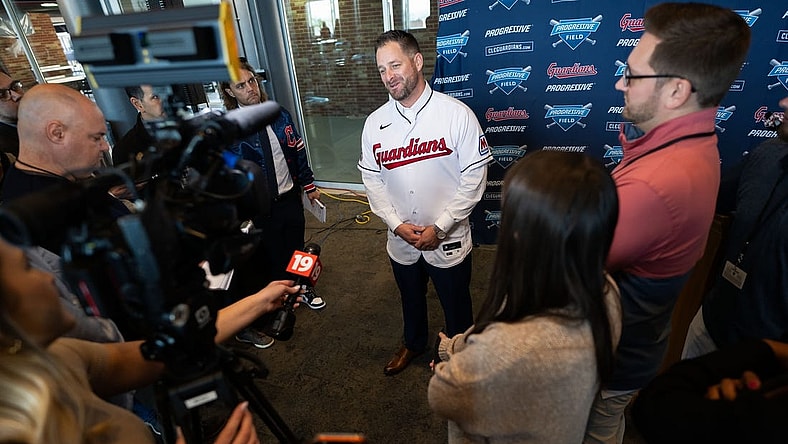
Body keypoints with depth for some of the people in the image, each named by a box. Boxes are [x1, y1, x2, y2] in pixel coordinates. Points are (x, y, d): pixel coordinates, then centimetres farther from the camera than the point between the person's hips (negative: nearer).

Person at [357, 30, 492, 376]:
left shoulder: (457, 114, -15)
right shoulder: (375, 123, -4)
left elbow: (474, 177, -14)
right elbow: (371, 179, 1)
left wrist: (439, 227, -17)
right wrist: (397, 225, -11)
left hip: (448, 239, -3)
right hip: (401, 239, 4)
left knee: (456, 304, 18)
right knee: (410, 297, 27)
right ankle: (413, 343, 56)